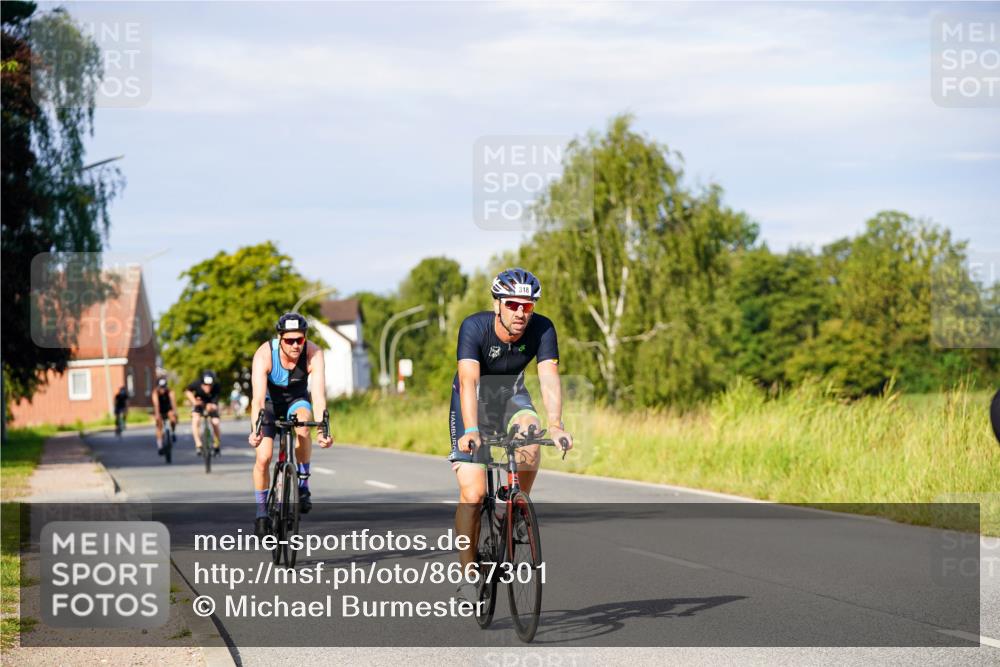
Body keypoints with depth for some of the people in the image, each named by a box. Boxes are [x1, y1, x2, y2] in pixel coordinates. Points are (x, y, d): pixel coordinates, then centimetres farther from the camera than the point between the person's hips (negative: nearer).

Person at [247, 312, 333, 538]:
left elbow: (318, 395, -37)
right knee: (263, 457, -14)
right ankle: (261, 513, 7)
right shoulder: (264, 354, -33)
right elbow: (258, 398, -40)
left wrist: (323, 430, -51)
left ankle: (303, 485, -17)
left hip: (296, 400, 1)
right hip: (269, 401, 0)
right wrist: (255, 430, -55)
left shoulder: (314, 354, -30)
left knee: (302, 423, -33)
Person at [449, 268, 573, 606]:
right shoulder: (474, 327, -29)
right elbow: (469, 380, -39)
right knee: (473, 494, -14)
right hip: (474, 400, -2)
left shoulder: (542, 329, -22)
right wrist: (471, 430, -53)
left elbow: (549, 377, -32)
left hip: (511, 397, 2)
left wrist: (555, 425, -48)